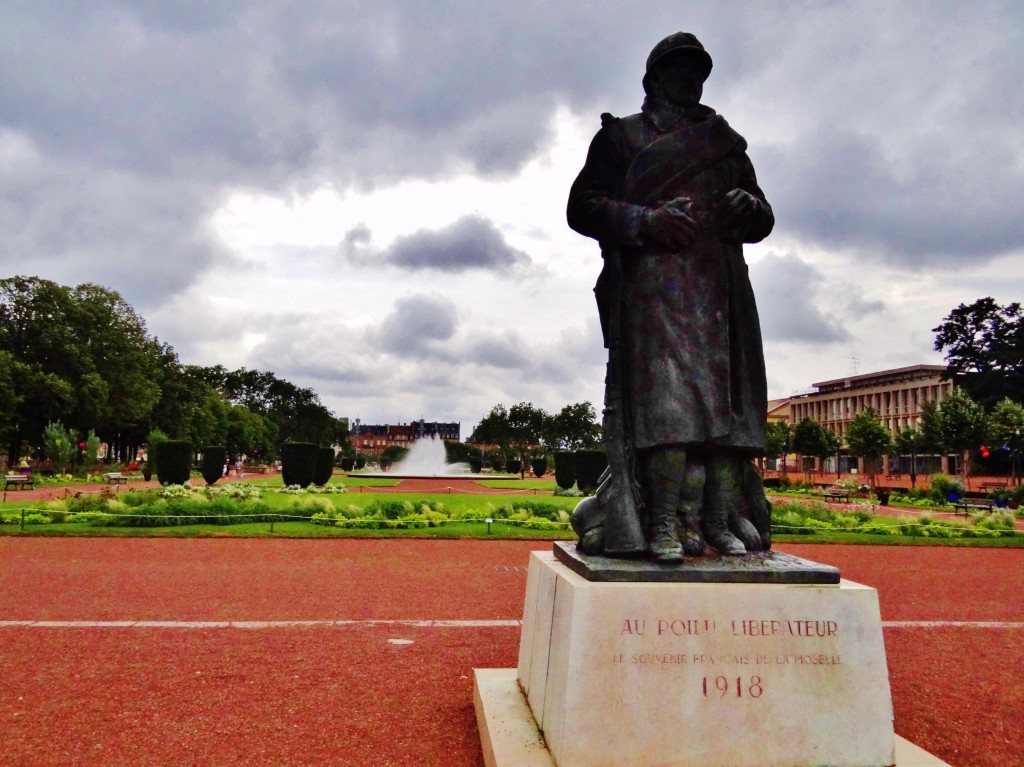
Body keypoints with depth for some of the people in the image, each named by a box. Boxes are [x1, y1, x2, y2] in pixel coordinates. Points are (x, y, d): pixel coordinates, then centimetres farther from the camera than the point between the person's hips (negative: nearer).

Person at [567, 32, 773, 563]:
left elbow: (763, 220, 25)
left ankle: (718, 521, -1)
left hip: (721, 288, 5)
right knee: (665, 396, -19)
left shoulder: (727, 142, 28)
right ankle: (663, 525, -19)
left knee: (723, 398, -4)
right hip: (654, 285, -4)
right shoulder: (621, 136, 16)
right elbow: (582, 206, 4)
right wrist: (645, 220, -12)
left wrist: (749, 206, 0)